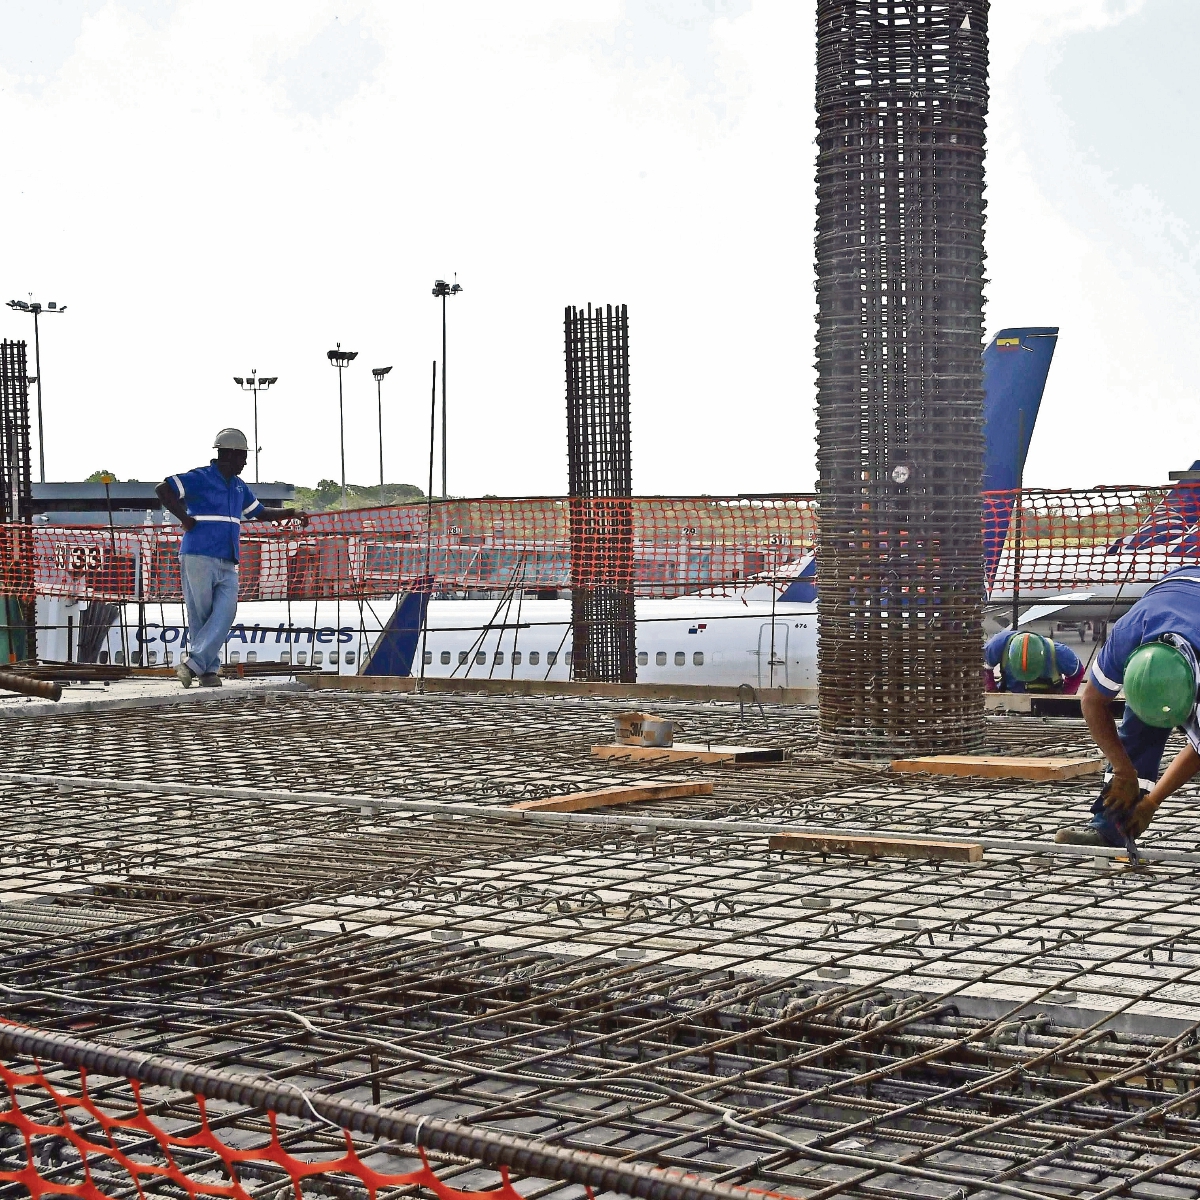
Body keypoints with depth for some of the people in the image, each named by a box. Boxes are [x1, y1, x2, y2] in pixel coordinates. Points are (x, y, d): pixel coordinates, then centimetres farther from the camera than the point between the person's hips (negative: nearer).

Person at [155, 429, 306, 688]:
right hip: (199, 558, -7)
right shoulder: (200, 478, -4)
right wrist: (185, 519, -12)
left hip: (228, 564, 7)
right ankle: (208, 668, 4)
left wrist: (290, 513, 17)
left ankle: (194, 664, -12)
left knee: (225, 613, -10)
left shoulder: (239, 486, 20)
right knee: (200, 615, -2)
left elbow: (260, 513, 30)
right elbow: (163, 489, -12)